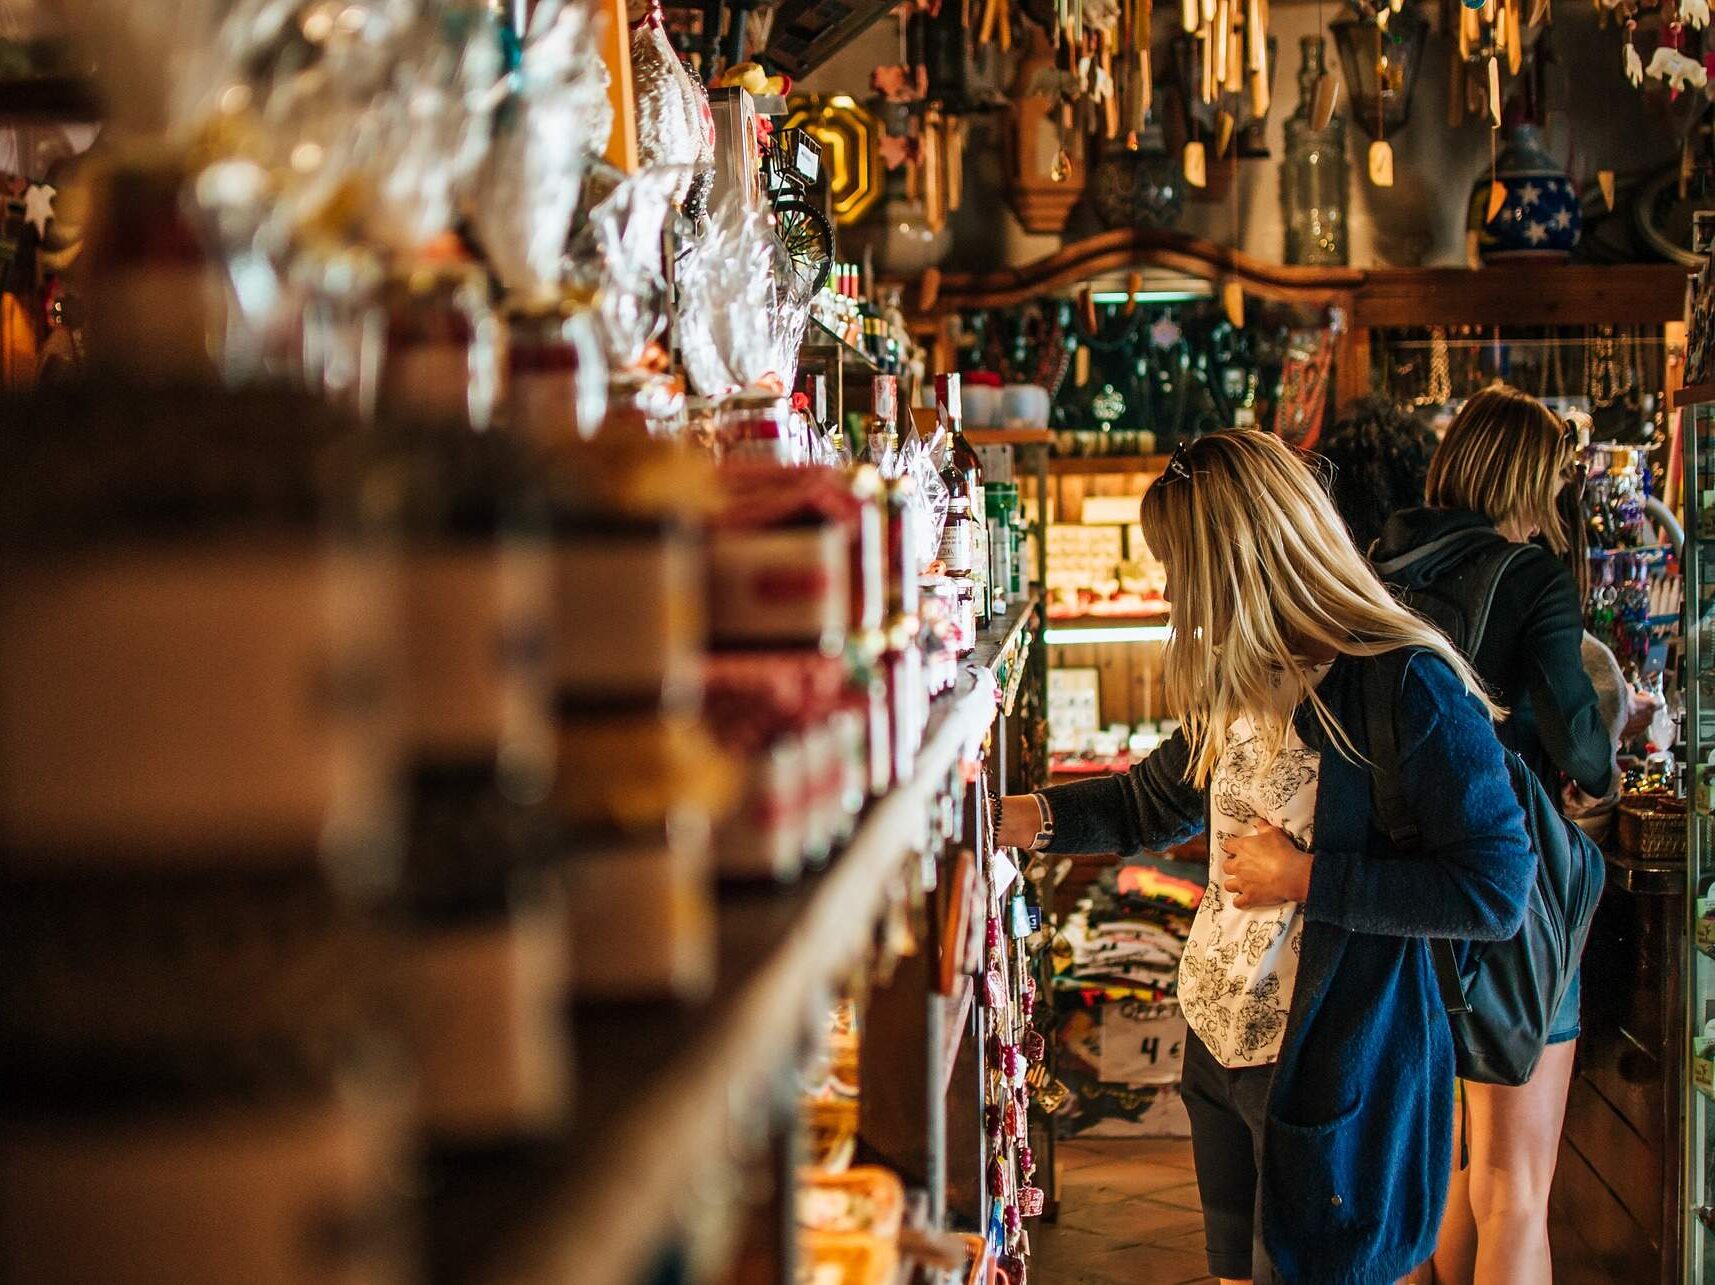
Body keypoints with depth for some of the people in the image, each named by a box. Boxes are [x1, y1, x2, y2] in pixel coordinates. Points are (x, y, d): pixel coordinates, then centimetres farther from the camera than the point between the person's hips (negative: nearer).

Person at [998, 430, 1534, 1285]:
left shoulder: (1407, 686, -22)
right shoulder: (1239, 684, 5)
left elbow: (1495, 892, -23)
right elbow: (1151, 804, 18)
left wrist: (1303, 879, -20)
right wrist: (998, 817, 9)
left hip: (1337, 1069, -8)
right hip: (1222, 1044, 8)